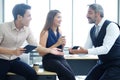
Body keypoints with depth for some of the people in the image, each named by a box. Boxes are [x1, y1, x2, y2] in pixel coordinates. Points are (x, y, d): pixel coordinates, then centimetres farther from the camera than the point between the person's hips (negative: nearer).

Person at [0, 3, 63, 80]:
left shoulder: (27, 30, -1)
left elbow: (36, 46, 3)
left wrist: (50, 50, -11)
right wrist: (13, 52, -29)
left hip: (15, 60, 4)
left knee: (32, 74, -18)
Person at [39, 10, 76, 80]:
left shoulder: (59, 31, 10)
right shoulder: (45, 32, -8)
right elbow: (42, 53, -13)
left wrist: (63, 45, 0)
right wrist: (57, 44, -17)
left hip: (60, 58, 5)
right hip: (49, 60, -5)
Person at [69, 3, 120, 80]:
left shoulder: (111, 26, -19)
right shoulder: (92, 30, 4)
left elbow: (106, 48, -28)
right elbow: (86, 49, 4)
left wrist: (86, 51, -36)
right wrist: (76, 51, -18)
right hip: (102, 63, 7)